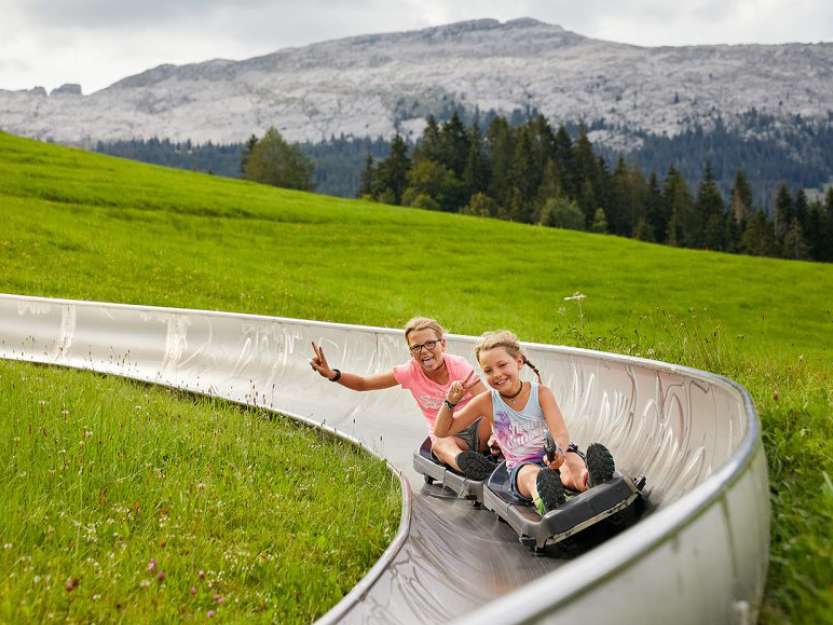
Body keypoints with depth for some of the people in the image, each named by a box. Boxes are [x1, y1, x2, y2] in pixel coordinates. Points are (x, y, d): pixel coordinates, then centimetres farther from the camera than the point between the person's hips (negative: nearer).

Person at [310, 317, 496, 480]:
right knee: (440, 445, -39)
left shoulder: (459, 365, -13)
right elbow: (363, 383, -5)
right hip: (446, 435, 0)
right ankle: (462, 460, -68)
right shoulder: (410, 371, -8)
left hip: (476, 428, 0)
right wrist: (332, 374, -22)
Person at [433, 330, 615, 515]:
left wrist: (558, 451, -40)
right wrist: (450, 401, -6)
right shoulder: (487, 402, 4)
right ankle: (544, 503, -73)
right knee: (532, 475, -38)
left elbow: (561, 433, -15)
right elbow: (441, 431, 12)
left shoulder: (541, 393, -1)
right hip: (521, 467, -1)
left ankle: (591, 480, -70)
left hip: (551, 457, 1)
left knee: (572, 469, -36)